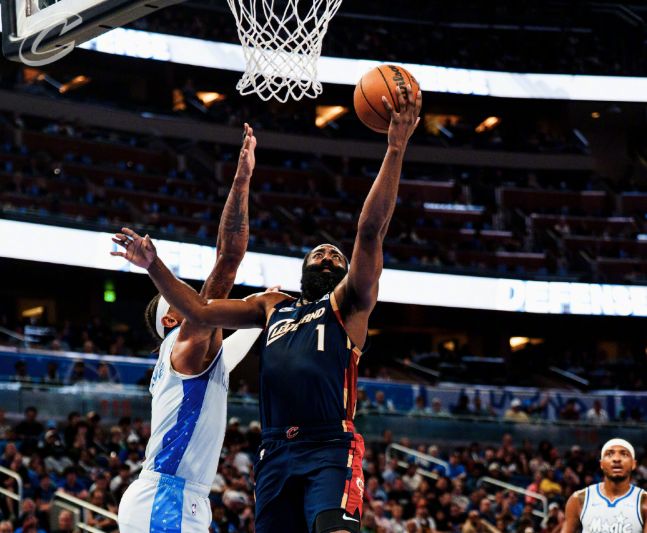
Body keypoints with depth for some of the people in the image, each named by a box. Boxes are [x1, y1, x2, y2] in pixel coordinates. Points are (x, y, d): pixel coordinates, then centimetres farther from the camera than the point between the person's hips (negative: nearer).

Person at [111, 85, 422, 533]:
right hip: (276, 454, 5)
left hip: (331, 450, -5)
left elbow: (371, 229, -1)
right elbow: (201, 310, 22)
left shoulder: (348, 303, 11)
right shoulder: (273, 307, 25)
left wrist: (396, 148, -10)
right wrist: (154, 267, 10)